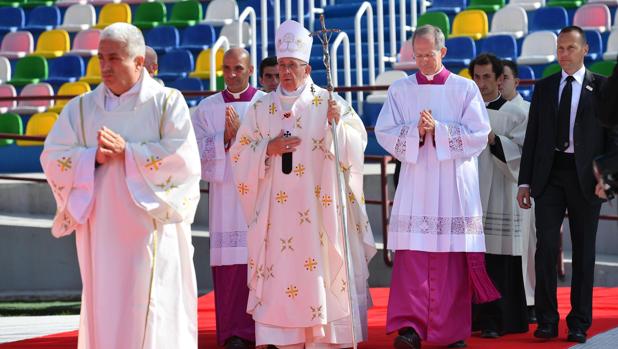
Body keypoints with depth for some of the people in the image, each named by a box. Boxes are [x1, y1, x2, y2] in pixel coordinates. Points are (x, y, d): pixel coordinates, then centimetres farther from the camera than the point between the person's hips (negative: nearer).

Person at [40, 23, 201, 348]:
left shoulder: (167, 102, 1)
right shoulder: (81, 107, 10)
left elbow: (183, 158, -10)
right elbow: (52, 159, 3)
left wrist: (127, 151, -13)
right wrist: (94, 157, -14)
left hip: (152, 229, -3)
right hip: (101, 232, 3)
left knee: (151, 313, -6)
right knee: (104, 310, 3)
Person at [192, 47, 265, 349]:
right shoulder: (207, 108, 10)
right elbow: (198, 150, 3)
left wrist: (241, 133, -13)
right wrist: (224, 138, -12)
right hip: (224, 196, 1)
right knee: (229, 264, -3)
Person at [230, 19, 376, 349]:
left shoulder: (329, 102, 1)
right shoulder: (262, 108, 8)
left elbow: (357, 145, -6)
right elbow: (240, 154, 8)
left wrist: (337, 125, -24)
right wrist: (269, 149, -10)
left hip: (317, 207, -2)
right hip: (277, 209, 2)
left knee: (319, 268, -3)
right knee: (281, 271, 1)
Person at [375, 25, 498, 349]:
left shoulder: (465, 89, 4)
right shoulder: (400, 90, 9)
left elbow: (478, 134, -4)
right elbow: (384, 133, 3)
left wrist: (438, 130, -13)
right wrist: (416, 132, -13)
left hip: (454, 186, -1)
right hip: (414, 185, 1)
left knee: (453, 259, 1)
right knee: (411, 256, -8)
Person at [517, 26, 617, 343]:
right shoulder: (543, 88, 11)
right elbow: (532, 137, 11)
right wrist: (525, 182, 5)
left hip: (584, 176, -1)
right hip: (549, 175, 2)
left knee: (583, 251, 4)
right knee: (546, 245, -7)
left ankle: (579, 323, 10)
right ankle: (547, 320, 1)